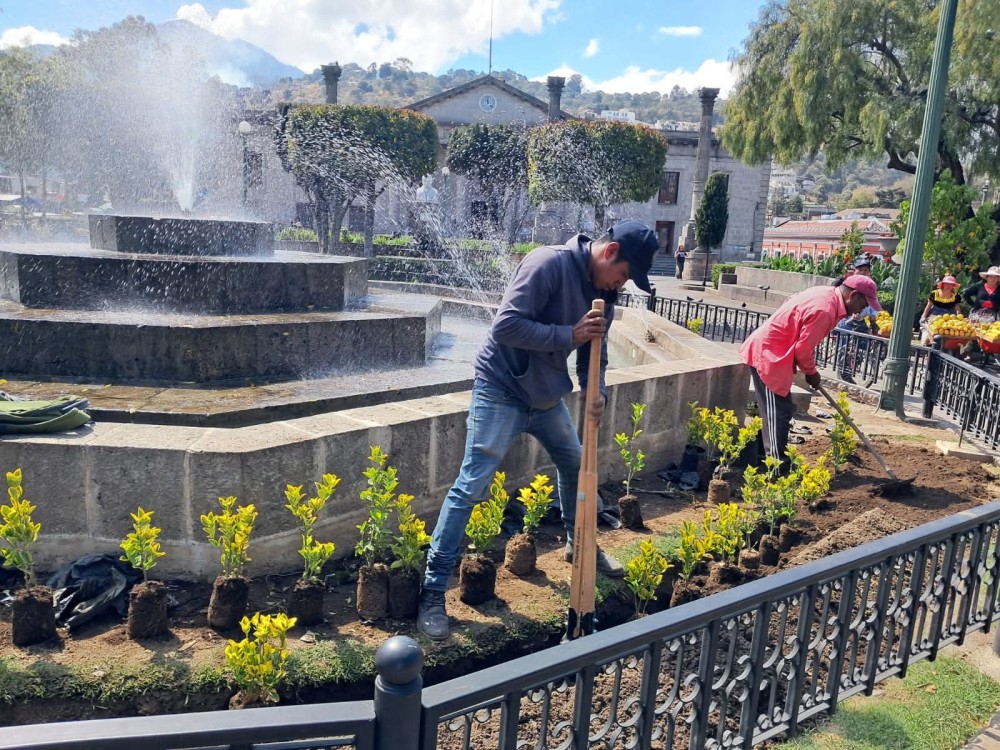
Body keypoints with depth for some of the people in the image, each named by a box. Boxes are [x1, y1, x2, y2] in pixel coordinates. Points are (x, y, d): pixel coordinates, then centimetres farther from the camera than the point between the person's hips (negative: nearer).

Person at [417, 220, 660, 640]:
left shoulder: (604, 292, 3)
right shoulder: (549, 264, -23)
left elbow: (594, 350, 8)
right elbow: (506, 325, -29)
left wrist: (595, 390, -11)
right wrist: (569, 335, -30)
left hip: (547, 394, 8)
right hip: (502, 389, -8)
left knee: (575, 463, 22)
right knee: (471, 486, -9)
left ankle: (579, 544, 48)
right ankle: (433, 593, -2)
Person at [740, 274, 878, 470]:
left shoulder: (826, 294, 8)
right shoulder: (824, 310, -23)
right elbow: (803, 348, -19)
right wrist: (811, 372, -1)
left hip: (767, 350, 11)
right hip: (768, 354, -11)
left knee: (776, 411, 16)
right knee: (778, 413, -7)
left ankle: (772, 460, 25)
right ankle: (778, 467, -2)